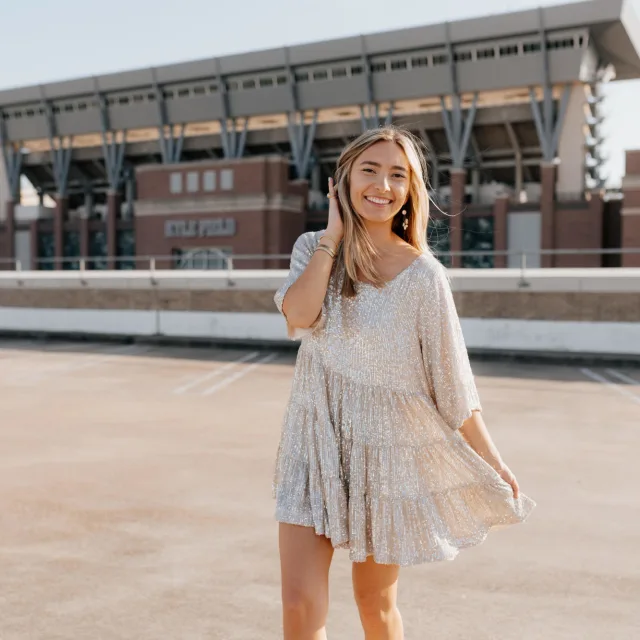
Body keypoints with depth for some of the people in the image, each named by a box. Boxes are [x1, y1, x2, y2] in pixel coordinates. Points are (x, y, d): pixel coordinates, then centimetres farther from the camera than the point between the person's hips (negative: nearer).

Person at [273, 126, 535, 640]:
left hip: (386, 452, -2)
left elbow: (451, 375, -8)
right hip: (316, 443, 3)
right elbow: (299, 316, -21)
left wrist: (490, 458, -4)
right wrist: (335, 233, -13)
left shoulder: (422, 275, -14)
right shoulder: (314, 248, -1)